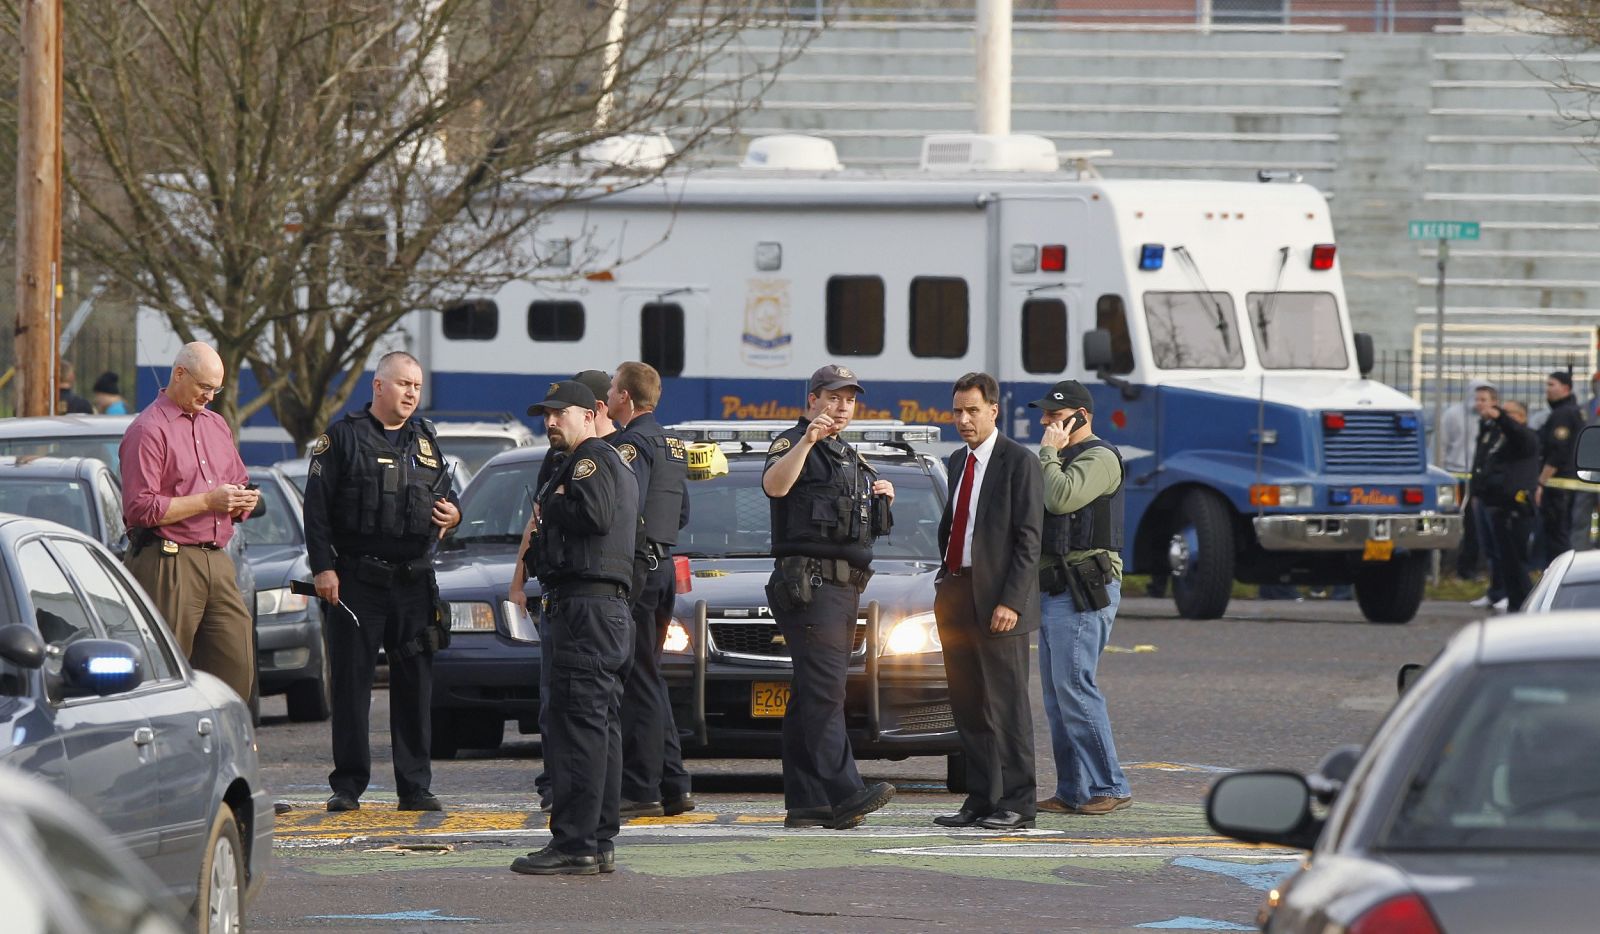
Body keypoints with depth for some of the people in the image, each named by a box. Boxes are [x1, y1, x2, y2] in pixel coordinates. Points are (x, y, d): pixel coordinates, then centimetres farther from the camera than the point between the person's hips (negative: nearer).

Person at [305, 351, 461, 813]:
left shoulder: (426, 441, 15)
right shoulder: (343, 437, 0)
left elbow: (445, 495, 24)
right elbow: (317, 507, -4)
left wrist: (452, 515, -1)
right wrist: (322, 567, -11)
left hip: (415, 581, 4)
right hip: (355, 580, -4)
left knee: (415, 684, 3)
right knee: (351, 683, -1)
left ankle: (415, 786, 8)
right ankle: (348, 784, 4)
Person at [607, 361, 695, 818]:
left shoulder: (631, 443, -12)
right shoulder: (671, 446, 18)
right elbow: (681, 515, 23)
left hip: (633, 569, -9)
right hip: (663, 566, 9)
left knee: (638, 682, -8)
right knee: (649, 681, 14)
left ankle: (641, 790, -8)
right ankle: (672, 786, 13)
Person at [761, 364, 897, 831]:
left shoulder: (848, 458, 25)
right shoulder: (793, 446, -4)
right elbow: (774, 485, -26)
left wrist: (882, 497, 16)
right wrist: (806, 442, -38)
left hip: (844, 588, 10)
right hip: (809, 584, -10)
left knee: (812, 697, 10)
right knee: (825, 691, -19)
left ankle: (805, 802, 11)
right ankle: (843, 795, -30)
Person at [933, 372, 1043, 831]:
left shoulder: (1019, 462, -8)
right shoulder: (959, 461, 16)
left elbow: (1028, 539, -12)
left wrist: (1011, 602, -18)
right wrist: (945, 579, 12)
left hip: (997, 601, -8)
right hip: (957, 594, 8)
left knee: (1007, 703, -4)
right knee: (968, 706, 10)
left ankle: (1017, 804, -1)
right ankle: (981, 799, 15)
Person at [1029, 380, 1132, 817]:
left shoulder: (1099, 458, -9)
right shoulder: (1061, 461, 23)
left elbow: (1062, 498, -23)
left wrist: (1049, 453, -12)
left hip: (1083, 592, -11)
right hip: (1053, 591, 11)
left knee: (1074, 687, -15)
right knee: (1057, 694, 7)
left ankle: (1110, 788, -14)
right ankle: (1072, 791, 8)